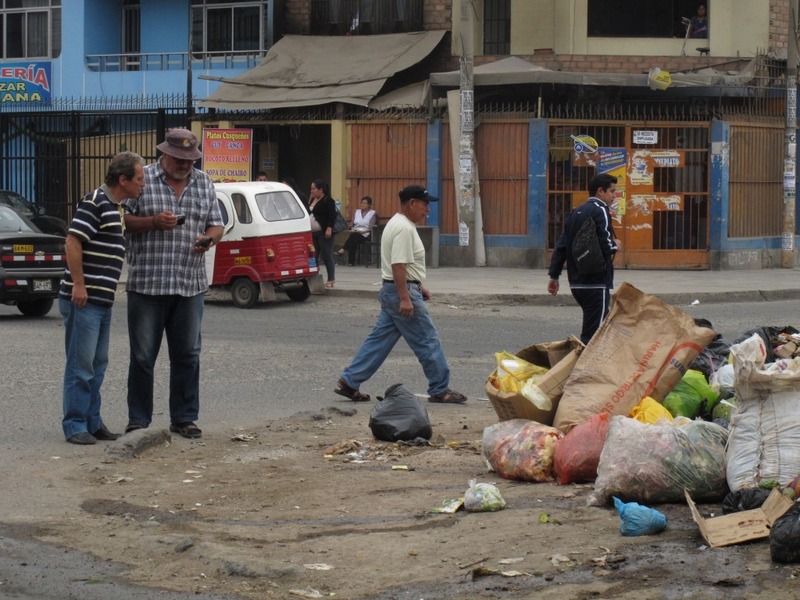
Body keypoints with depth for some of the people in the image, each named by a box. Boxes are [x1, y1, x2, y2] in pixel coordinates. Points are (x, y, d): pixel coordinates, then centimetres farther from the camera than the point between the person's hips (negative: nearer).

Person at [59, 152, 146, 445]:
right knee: (81, 365, -5)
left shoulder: (115, 208, 16)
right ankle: (75, 426, 0)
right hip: (83, 299, -10)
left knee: (97, 365, 13)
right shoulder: (95, 202, -14)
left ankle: (92, 422, 20)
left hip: (103, 301, 10)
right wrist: (78, 285, -21)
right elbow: (73, 241, -19)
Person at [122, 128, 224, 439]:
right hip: (147, 282, -4)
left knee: (187, 355, 7)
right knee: (142, 355, 1)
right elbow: (122, 221, -2)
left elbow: (216, 224, 16)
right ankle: (138, 419, 10)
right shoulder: (142, 179, -1)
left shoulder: (204, 183, 12)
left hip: (190, 285, 4)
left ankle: (184, 417, 16)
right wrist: (154, 222, -17)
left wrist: (208, 238, -6)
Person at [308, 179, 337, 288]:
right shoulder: (312, 200, 16)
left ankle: (331, 280, 0)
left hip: (324, 233, -8)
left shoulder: (328, 201, -9)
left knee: (327, 256, -4)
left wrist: (329, 229, -22)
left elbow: (332, 216, -15)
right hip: (313, 233, 8)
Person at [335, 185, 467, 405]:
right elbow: (398, 265, -25)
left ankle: (349, 382, 11)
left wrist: (419, 286, 27)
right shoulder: (404, 229, -18)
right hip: (402, 291, -11)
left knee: (380, 339, 11)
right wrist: (405, 298, -28)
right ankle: (440, 390, 4)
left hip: (391, 290, 11)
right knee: (428, 341, -3)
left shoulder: (399, 224, 16)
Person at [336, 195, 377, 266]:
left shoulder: (372, 213, 6)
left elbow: (371, 228, -3)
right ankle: (351, 262, -34)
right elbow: (351, 224, 17)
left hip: (365, 234, -3)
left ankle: (343, 250, -33)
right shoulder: (357, 211, 19)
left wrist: (362, 231, -18)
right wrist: (352, 229, -5)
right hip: (355, 232, 3)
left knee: (354, 236, -36)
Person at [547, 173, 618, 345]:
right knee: (593, 331, -8)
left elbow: (561, 245, 15)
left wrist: (554, 275, 18)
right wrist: (615, 245, 1)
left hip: (577, 282, 9)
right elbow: (604, 245, -22)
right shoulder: (600, 211, -11)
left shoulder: (575, 213, 16)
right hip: (596, 283, -9)